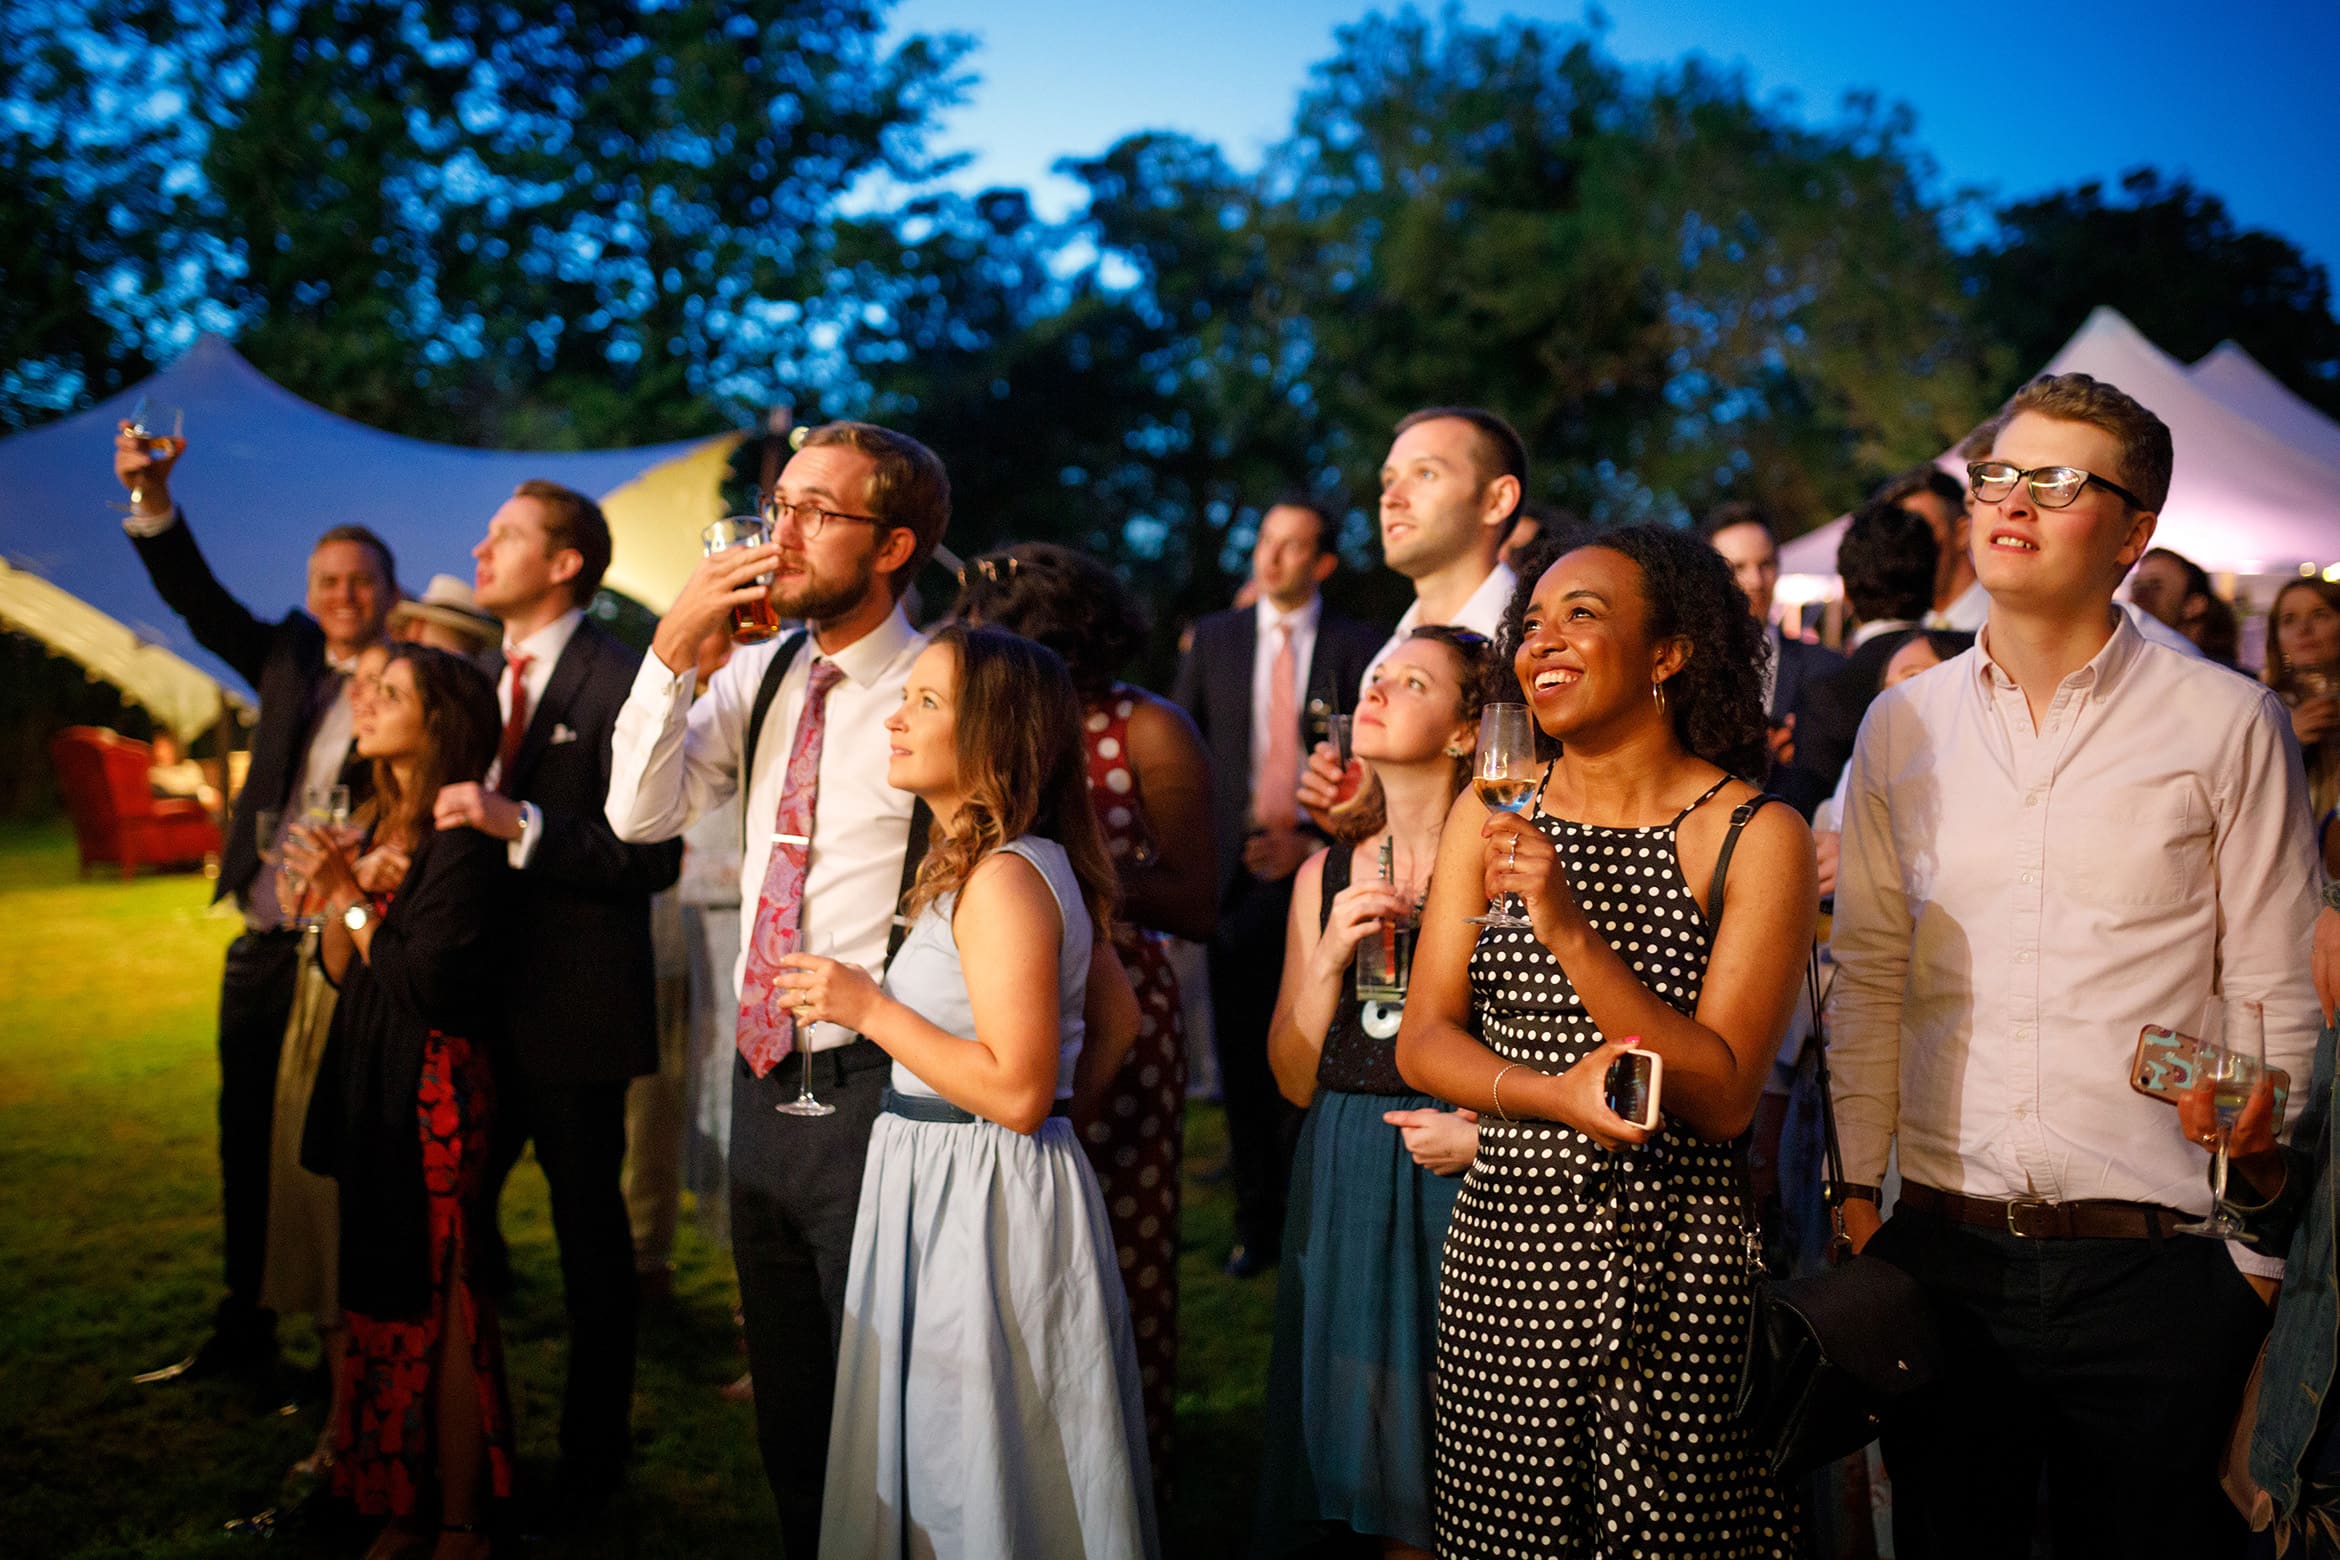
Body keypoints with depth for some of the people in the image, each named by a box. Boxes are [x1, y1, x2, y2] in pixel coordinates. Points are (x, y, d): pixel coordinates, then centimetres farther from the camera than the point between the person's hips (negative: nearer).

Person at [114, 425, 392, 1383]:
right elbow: (202, 603, 6)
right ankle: (242, 1337, 29)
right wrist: (152, 502, -8)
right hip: (263, 947, 6)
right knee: (248, 1148, 15)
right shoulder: (289, 658, 10)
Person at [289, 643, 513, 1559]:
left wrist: (354, 902, -8)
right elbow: (342, 971, 11)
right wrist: (337, 895, -7)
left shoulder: (460, 837, -14)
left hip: (433, 1095, -8)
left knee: (438, 1309, 0)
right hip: (368, 1089, 8)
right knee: (383, 1301, 13)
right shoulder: (379, 823, 11)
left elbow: (427, 983, -20)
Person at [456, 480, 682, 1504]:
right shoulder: (485, 679, 13)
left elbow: (653, 855, -19)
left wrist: (519, 826, -26)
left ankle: (592, 1459, 22)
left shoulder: (618, 681, -12)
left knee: (589, 1232, 6)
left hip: (574, 1001, -7)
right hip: (484, 998, 7)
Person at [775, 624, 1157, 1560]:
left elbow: (1016, 1092, -25)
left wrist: (871, 1009, -19)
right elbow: (1116, 1021, 17)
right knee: (937, 1465, 19)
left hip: (981, 1198, -10)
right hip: (945, 1183, 10)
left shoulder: (1002, 881, -21)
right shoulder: (1031, 865, 10)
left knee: (984, 1484, 3)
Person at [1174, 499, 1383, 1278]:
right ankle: (1257, 1221, 13)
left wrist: (1317, 840, -9)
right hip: (1237, 869, 2)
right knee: (1243, 1054, 4)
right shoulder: (1214, 638, 10)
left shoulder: (1356, 648, 2)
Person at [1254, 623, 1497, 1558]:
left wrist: (1486, 1131, -16)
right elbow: (1295, 1079, 8)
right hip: (1342, 1190, 5)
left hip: (1461, 1187, -4)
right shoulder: (1326, 875, 10)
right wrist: (1329, 958, -5)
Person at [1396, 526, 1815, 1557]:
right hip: (1503, 1254, 3)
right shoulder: (1491, 814, 5)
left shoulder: (1756, 838, -7)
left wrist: (1571, 933, -23)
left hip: (1675, 1271, -3)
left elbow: (1722, 1099, -13)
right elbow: (1421, 1041, 3)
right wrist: (1553, 1094, -17)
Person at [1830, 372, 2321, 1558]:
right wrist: (1856, 1190, 6)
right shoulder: (1902, 727, 7)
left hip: (2156, 1268, -2)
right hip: (1943, 1254, 3)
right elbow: (1868, 978, 10)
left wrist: (2254, 1252, -4)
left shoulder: (2226, 724, -2)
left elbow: (2274, 1005, -2)